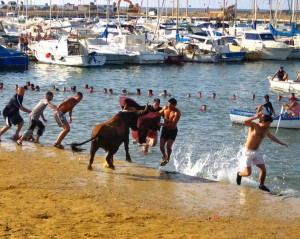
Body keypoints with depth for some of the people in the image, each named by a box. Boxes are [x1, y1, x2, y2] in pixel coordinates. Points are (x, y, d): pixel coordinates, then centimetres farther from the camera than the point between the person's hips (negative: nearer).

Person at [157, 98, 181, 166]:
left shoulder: (177, 113, -22)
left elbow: (173, 124, -27)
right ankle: (164, 156, 28)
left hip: (173, 130, -4)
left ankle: (168, 158, 13)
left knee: (168, 146, -16)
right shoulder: (165, 108, -6)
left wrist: (162, 124, -30)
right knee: (161, 146, -3)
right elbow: (159, 113, 15)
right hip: (165, 129, 4)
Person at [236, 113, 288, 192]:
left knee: (263, 170, 2)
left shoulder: (265, 130, 6)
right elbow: (246, 121, -36)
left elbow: (271, 137, 26)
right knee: (248, 173, -9)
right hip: (247, 151, -7)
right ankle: (239, 174, 24)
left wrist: (281, 143, 34)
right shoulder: (254, 126, -16)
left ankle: (261, 185, 23)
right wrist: (255, 117, -41)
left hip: (256, 151, 7)